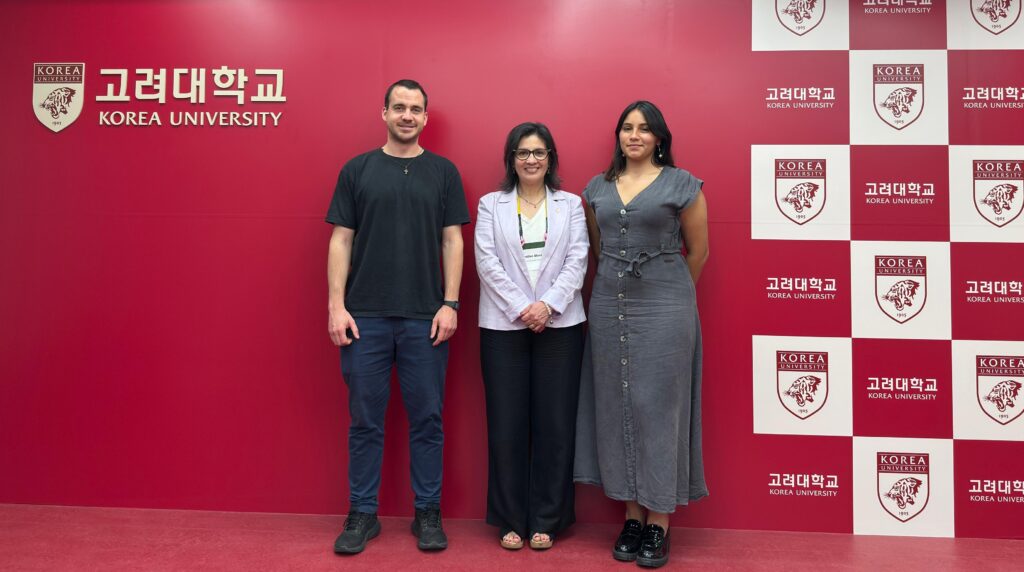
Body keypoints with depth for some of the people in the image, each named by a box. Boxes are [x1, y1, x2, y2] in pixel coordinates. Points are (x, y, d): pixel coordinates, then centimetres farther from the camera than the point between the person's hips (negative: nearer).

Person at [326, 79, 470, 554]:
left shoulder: (443, 172, 6)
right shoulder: (357, 170, 6)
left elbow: (452, 241, 3)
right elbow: (341, 240, 4)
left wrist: (450, 303, -6)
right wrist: (336, 305, -4)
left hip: (425, 317, 0)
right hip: (364, 317, 0)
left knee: (426, 418, 7)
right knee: (365, 420, 8)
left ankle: (428, 513, 21)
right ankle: (362, 513, 21)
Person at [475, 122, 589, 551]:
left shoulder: (571, 205, 10)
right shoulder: (491, 204, 9)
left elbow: (577, 261, 0)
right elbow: (486, 262, -2)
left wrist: (548, 305, -13)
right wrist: (520, 308, -12)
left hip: (560, 325, 1)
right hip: (503, 325, 0)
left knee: (554, 422, 3)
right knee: (507, 422, 2)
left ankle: (546, 520, 16)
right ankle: (510, 520, 16)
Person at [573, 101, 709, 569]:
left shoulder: (681, 184, -1)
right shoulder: (598, 188, 10)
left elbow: (698, 252, 5)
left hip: (663, 308, -4)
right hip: (608, 307, 4)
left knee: (658, 406, 0)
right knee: (617, 408, 6)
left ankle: (659, 522, 11)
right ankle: (632, 516, 19)